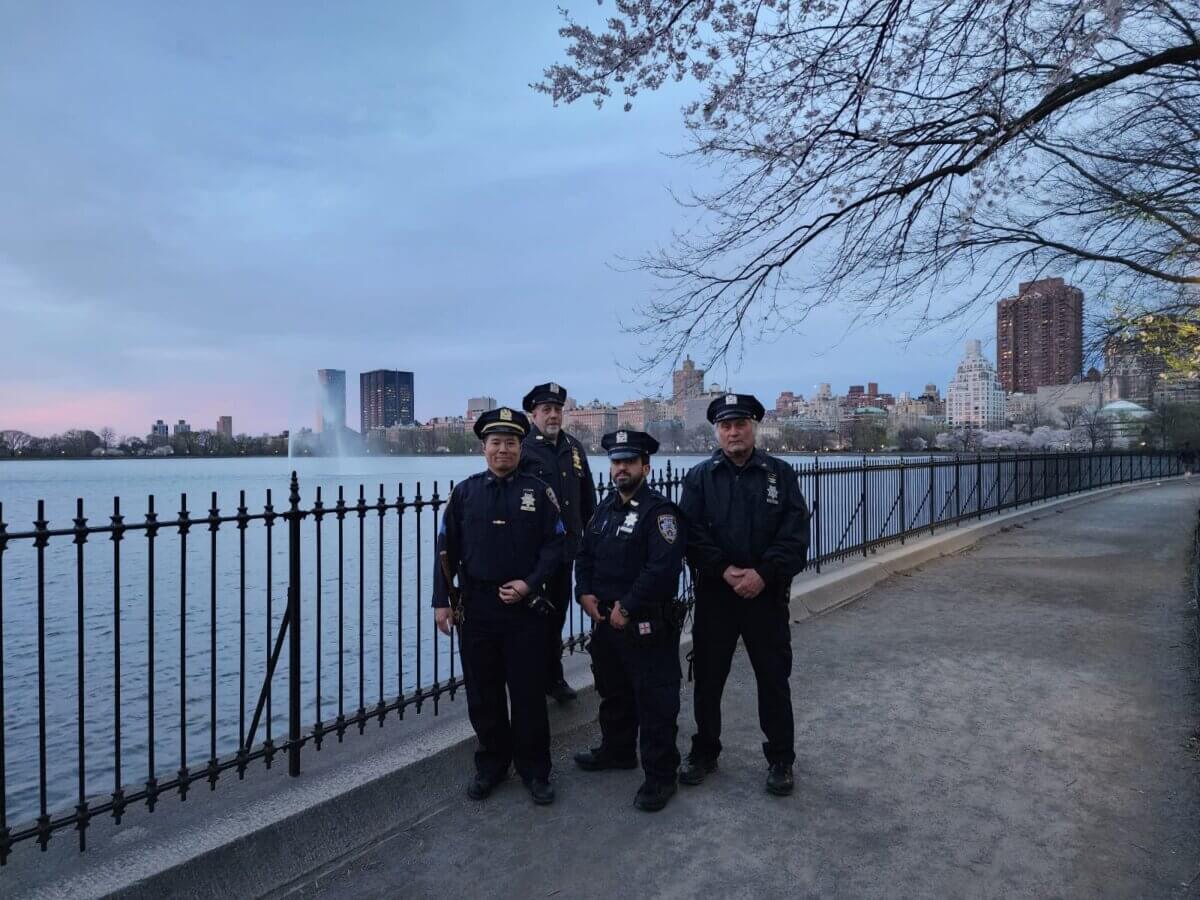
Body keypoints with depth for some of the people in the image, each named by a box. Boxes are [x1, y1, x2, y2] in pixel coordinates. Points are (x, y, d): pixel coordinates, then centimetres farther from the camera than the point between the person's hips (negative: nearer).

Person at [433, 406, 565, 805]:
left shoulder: (538, 491, 0)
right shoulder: (464, 492, 3)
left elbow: (555, 545, -1)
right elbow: (447, 550, 5)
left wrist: (530, 583, -14)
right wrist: (442, 600, 1)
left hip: (525, 607, -1)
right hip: (476, 607, 2)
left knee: (529, 693, 6)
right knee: (483, 693, 12)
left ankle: (534, 769, 23)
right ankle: (491, 765, 30)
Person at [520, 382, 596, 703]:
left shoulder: (574, 448, 9)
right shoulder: (522, 448, -10)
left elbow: (587, 498, 14)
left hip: (566, 547, 6)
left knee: (557, 615, 17)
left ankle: (553, 678, 32)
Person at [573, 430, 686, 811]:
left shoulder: (659, 511, -14)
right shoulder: (606, 507, 11)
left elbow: (663, 568, -24)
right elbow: (585, 554, 15)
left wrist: (627, 607, -21)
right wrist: (585, 592, -2)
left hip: (647, 625, -8)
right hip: (606, 620, 8)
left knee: (655, 702, 1)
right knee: (613, 692, 23)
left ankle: (660, 776, 14)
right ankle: (617, 750, 42)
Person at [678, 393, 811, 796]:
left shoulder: (781, 473, 1)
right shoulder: (699, 476, 2)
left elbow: (795, 534, -7)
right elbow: (692, 533, -6)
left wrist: (762, 574, -17)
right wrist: (724, 570, -18)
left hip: (767, 594, 0)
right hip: (714, 594, 1)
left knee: (774, 679, 9)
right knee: (707, 677, 11)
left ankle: (780, 759, 26)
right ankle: (704, 752, 29)